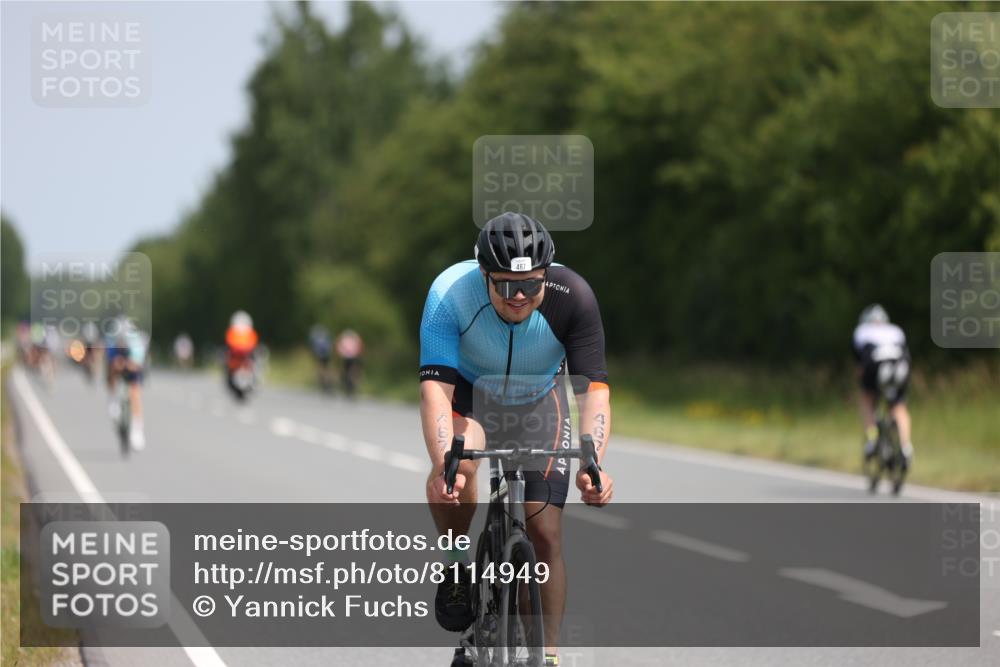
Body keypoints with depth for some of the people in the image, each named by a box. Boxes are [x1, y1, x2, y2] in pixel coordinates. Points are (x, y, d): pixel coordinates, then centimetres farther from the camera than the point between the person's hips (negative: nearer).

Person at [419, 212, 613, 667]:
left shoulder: (572, 297, -31)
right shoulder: (450, 293, -34)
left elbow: (593, 388, -32)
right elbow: (435, 385, -39)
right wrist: (443, 463, -54)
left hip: (537, 402, 1)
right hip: (469, 393, -1)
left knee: (545, 533, -6)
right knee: (455, 468, -34)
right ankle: (458, 561, -7)